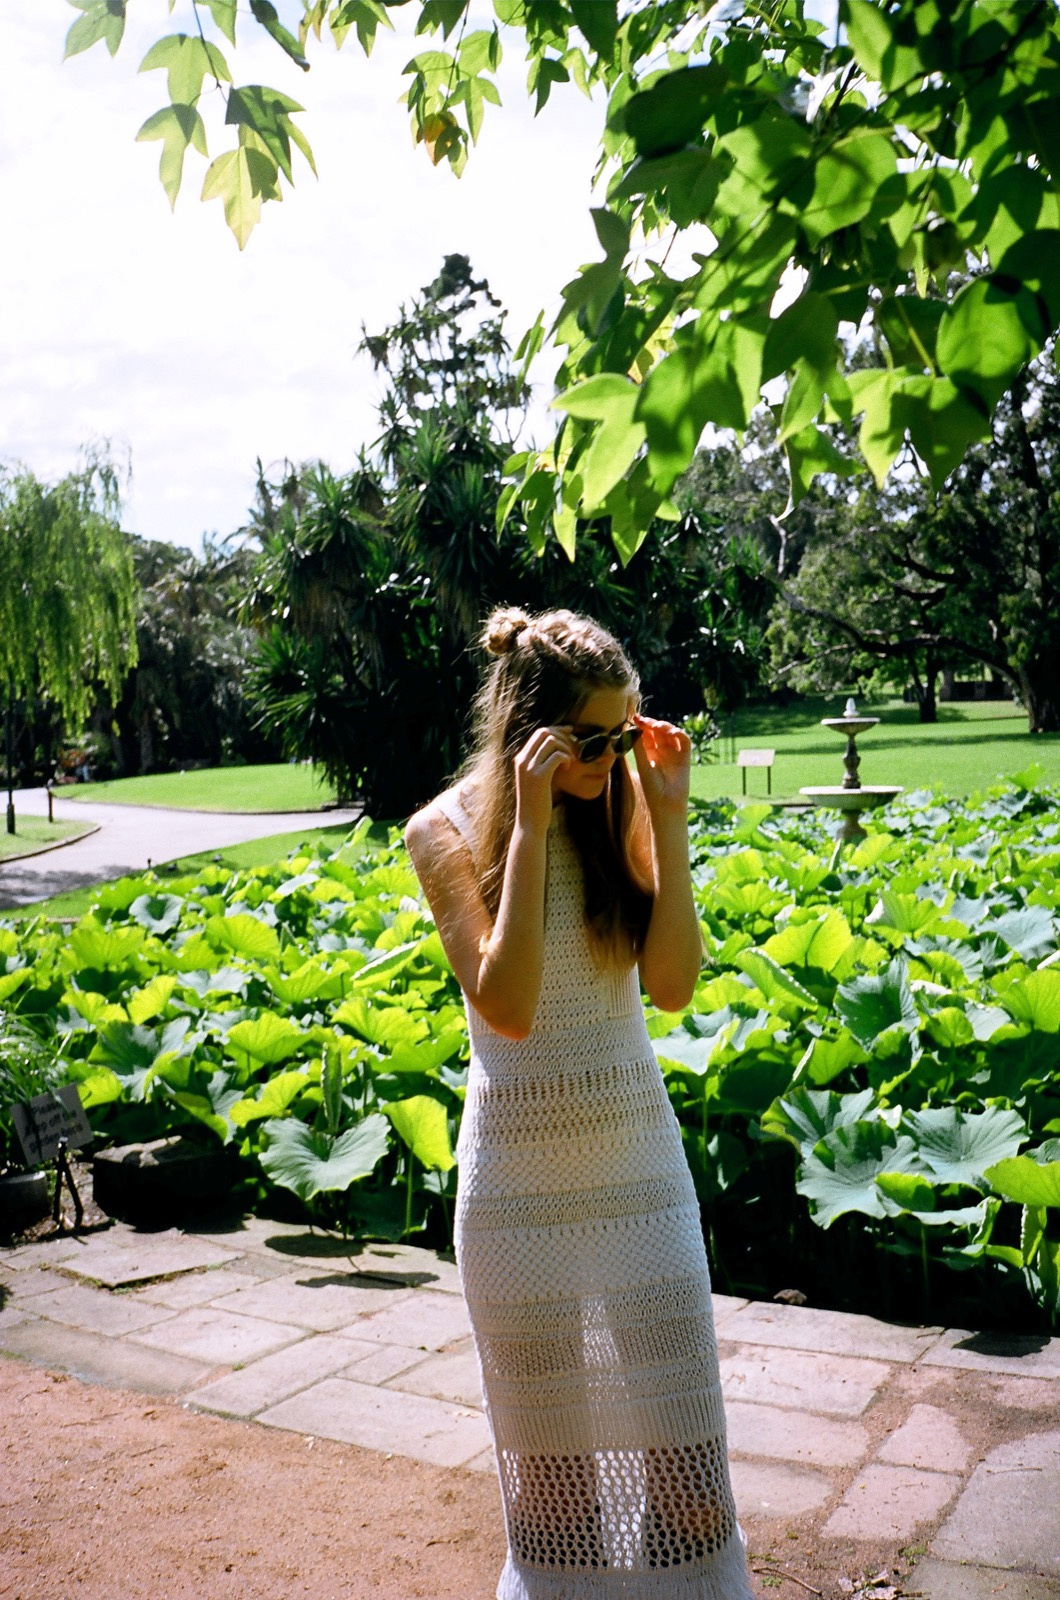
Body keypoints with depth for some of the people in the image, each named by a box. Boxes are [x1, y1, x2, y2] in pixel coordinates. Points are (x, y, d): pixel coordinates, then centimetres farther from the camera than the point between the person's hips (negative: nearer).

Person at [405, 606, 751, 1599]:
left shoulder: (619, 809, -2)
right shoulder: (447, 830, -9)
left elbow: (671, 984, -11)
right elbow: (508, 1007, -21)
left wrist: (666, 818, -15)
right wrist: (530, 828, -24)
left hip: (639, 1154, 2)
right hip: (519, 1172, -2)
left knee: (674, 1406, 10)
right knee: (544, 1421, 14)